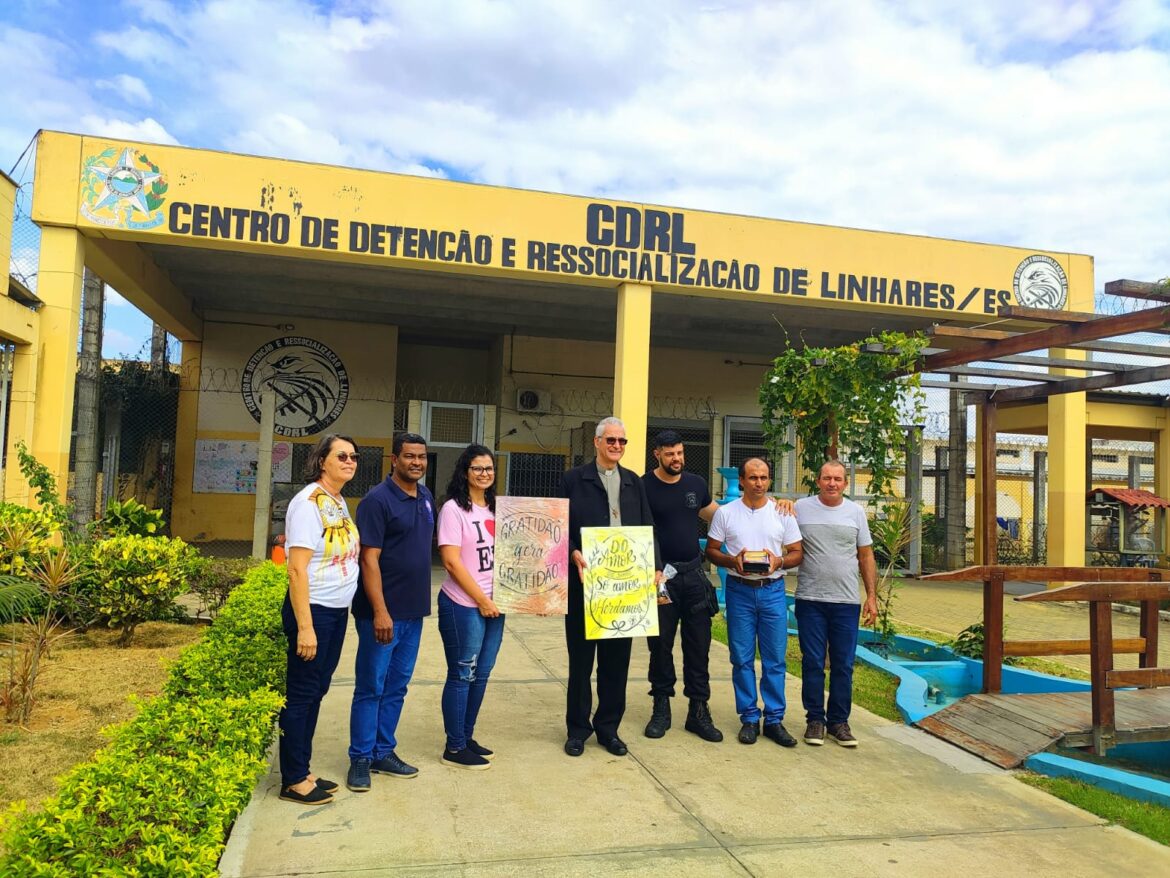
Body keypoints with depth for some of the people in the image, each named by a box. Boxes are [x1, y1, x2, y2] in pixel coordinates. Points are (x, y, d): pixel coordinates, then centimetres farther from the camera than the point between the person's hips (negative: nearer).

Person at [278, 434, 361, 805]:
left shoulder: (339, 502, 9)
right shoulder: (308, 502, -17)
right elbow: (297, 570, -20)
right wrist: (305, 627, -22)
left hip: (337, 611, 8)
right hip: (312, 610, -8)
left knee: (315, 691, 15)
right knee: (301, 694, 3)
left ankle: (302, 771, 27)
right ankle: (293, 781, 15)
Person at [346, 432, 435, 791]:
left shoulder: (426, 498, 9)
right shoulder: (378, 500, -13)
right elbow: (370, 559, -16)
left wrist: (421, 600, 14)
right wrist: (380, 611, -20)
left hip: (414, 611, 7)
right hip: (383, 612, -7)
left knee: (396, 687, 14)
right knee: (370, 687, 3)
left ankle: (383, 752, 26)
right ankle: (361, 759, 16)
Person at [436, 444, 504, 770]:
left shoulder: (495, 509, 10)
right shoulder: (454, 509, -10)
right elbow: (452, 562, -15)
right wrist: (482, 601, -13)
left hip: (493, 605, 7)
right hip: (464, 605, -7)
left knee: (481, 675, 13)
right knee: (462, 676, 2)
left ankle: (467, 738, 27)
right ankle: (455, 748, 14)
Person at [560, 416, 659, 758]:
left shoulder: (634, 483, 12)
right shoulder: (573, 480, 1)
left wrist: (654, 567, -2)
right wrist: (574, 554, -19)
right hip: (584, 581, -3)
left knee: (617, 659, 9)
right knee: (581, 657, 7)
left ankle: (608, 728, 23)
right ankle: (578, 728, 21)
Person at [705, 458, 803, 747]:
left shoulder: (783, 513, 4)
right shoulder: (725, 513, 2)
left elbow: (796, 553, 6)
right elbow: (711, 550, 4)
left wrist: (779, 561, -14)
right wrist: (733, 560, -15)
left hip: (773, 590, 1)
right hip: (740, 590, 0)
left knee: (775, 659, 4)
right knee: (742, 659, 5)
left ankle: (774, 720, 14)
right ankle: (749, 718, 16)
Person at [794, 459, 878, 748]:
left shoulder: (855, 512, 6)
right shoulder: (800, 508, 1)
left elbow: (866, 557, 10)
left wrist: (872, 596, 6)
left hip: (847, 602, 2)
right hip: (810, 600, -1)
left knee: (843, 665, 7)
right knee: (813, 664, 4)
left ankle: (839, 721, 19)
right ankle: (815, 719, 16)